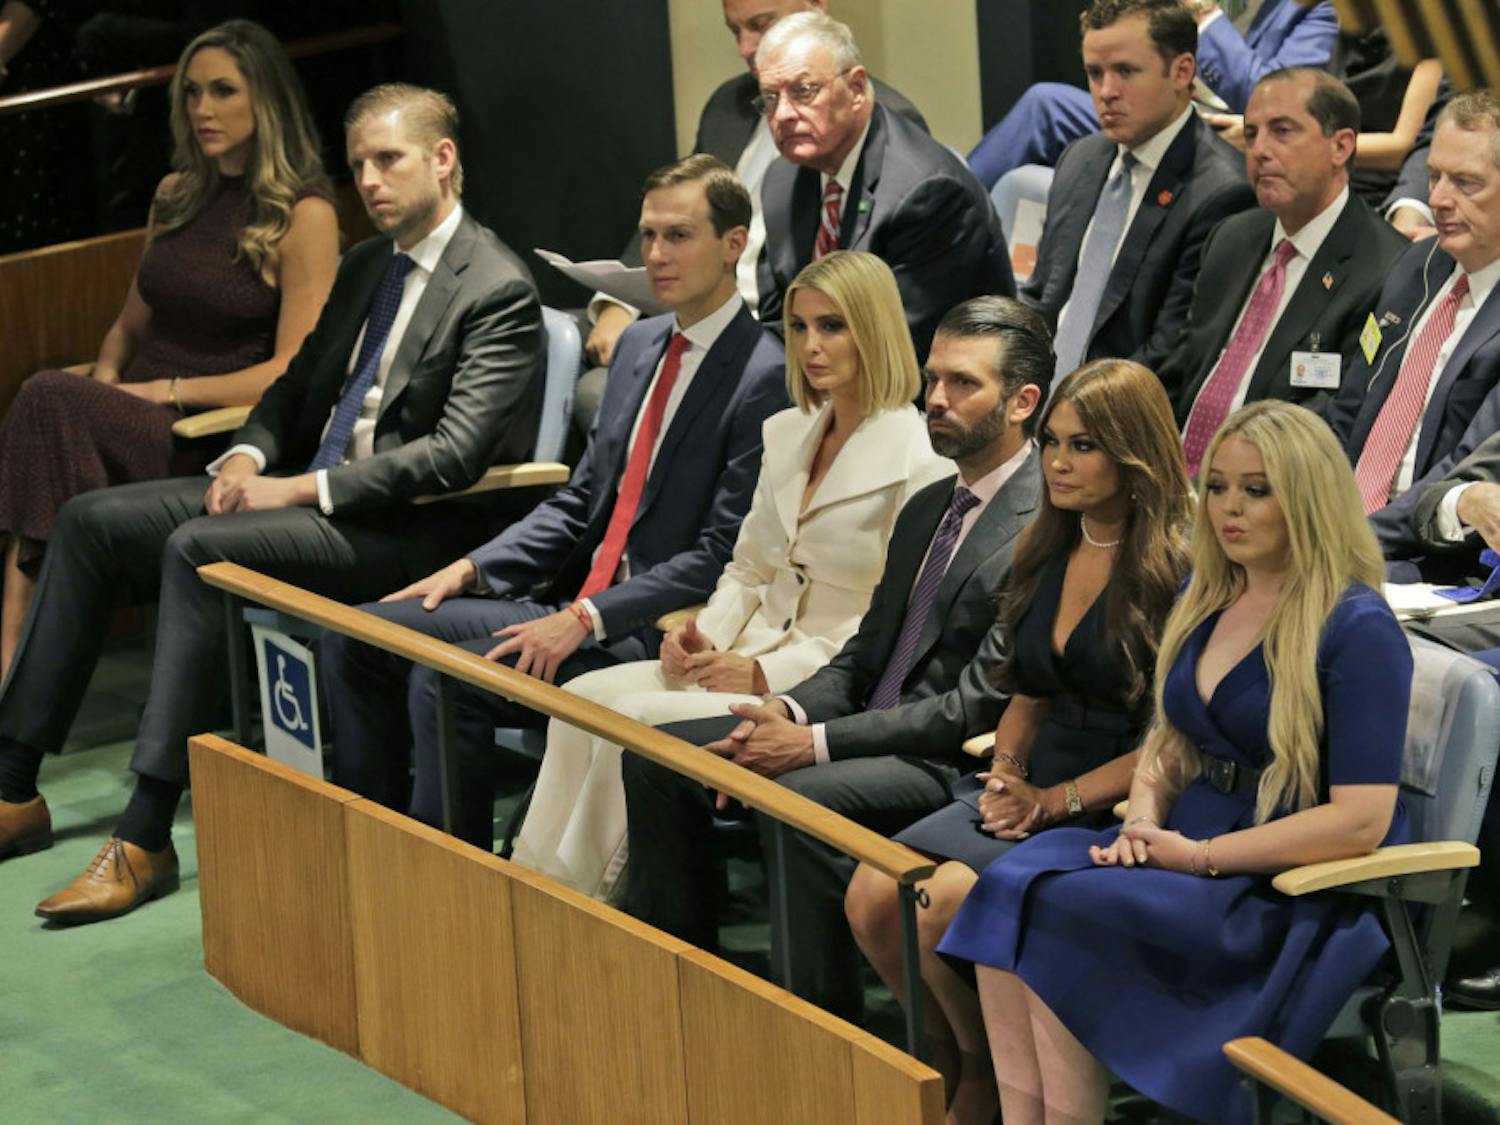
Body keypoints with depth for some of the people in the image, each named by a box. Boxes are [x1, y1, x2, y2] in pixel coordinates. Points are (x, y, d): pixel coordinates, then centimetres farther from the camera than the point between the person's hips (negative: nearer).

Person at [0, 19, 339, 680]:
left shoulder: (303, 215, -3)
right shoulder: (176, 196, 19)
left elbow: (292, 372, -8)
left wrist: (168, 390, -13)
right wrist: (103, 384, 3)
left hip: (211, 437, -6)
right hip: (135, 421, 6)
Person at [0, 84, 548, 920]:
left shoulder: (498, 291, -11)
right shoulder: (365, 265, 17)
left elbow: (455, 456, -20)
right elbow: (300, 382, 25)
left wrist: (302, 489, -21)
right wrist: (249, 457, 1)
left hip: (409, 529, -9)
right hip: (304, 488, 9)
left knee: (197, 549, -31)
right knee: (91, 522, -3)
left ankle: (146, 840, -31)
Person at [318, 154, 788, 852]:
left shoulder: (765, 379, -13)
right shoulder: (640, 345, 15)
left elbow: (719, 556, -17)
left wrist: (585, 620, -23)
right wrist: (472, 569, 5)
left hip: (655, 632, -9)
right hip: (575, 603, 9)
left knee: (445, 678, -27)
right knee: (355, 637, 1)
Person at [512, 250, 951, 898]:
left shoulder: (919, 462, -12)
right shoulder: (785, 435, 14)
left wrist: (767, 673, -17)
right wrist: (704, 635, 0)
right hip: (750, 657, 8)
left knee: (635, 720, -24)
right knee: (582, 699, -14)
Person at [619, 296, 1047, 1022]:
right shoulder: (928, 508, 16)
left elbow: (983, 703, -20)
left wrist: (817, 744, -21)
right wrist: (789, 713, -4)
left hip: (958, 764, -10)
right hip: (876, 733, 10)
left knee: (799, 800, -35)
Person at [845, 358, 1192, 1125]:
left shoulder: (1178, 569, -12)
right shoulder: (1047, 552, 12)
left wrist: (1057, 801, -17)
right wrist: (1005, 770, 2)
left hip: (1113, 812, -7)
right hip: (1031, 794, 7)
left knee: (944, 903, -26)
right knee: (871, 896, -14)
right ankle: (949, 1059, 9)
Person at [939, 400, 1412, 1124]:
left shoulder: (1357, 629, -12)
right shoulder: (1202, 603, 12)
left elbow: (1361, 820, -18)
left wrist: (1200, 856, -16)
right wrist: (1143, 822, -1)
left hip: (1292, 889, -8)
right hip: (1191, 844, 8)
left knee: (1069, 916, -27)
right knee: (1011, 888, -19)